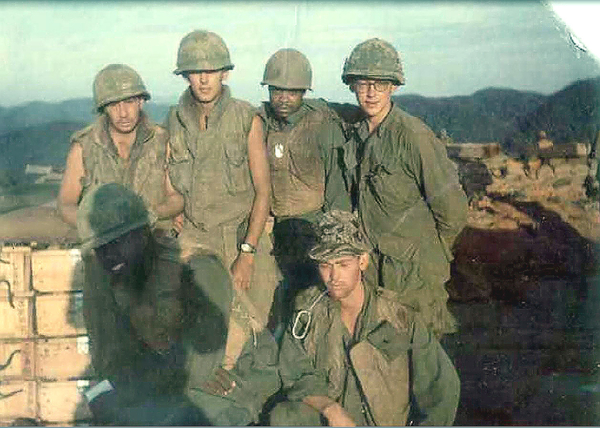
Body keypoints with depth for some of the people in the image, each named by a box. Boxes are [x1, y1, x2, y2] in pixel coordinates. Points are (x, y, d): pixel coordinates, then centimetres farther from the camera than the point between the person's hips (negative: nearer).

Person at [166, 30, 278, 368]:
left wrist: (247, 252, -11)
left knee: (248, 326, 0)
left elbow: (263, 191, -5)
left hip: (242, 235, -1)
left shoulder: (246, 119, -5)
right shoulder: (175, 122, 4)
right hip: (194, 236, 2)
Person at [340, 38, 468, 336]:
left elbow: (452, 210, -13)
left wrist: (429, 251, 0)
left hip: (413, 269, -6)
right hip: (371, 265, 6)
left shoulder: (414, 135, -17)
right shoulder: (356, 133, 5)